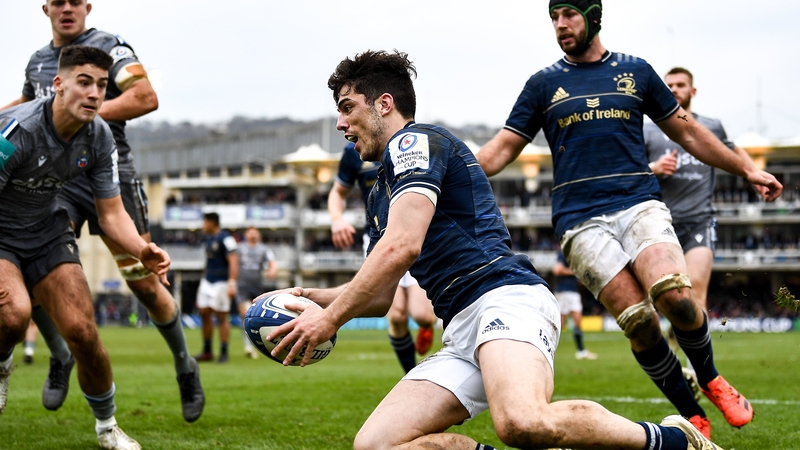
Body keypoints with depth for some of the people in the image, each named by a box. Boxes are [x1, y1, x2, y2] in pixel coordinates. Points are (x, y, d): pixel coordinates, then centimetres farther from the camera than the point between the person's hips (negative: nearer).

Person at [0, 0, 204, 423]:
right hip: (57, 179, 5)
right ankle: (60, 357, 12)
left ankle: (185, 366, 19)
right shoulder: (38, 60, 14)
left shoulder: (108, 47, -6)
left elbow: (146, 97, -19)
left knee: (144, 283, -2)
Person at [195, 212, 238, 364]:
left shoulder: (226, 239, -14)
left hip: (221, 282, -9)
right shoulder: (209, 238, 14)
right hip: (207, 281, 9)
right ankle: (207, 352, 14)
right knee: (204, 313, 6)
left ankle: (224, 353, 3)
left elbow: (233, 262, -19)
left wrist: (232, 284, -25)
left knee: (221, 316, -4)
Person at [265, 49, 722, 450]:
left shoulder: (415, 140, 1)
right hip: (462, 335, 10)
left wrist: (330, 319, -9)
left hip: (508, 297, -9)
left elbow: (402, 247, -14)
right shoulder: (380, 194, 30)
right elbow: (380, 295, 36)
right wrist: (313, 296, 19)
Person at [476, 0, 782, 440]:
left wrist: (747, 169, 21)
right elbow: (502, 148, 11)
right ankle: (692, 417, 0)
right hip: (581, 220, 0)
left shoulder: (635, 71, 15)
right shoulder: (544, 84, 13)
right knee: (639, 322, -16)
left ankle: (710, 379, 3)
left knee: (675, 296, -24)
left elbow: (687, 131, 22)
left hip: (640, 204, 1)